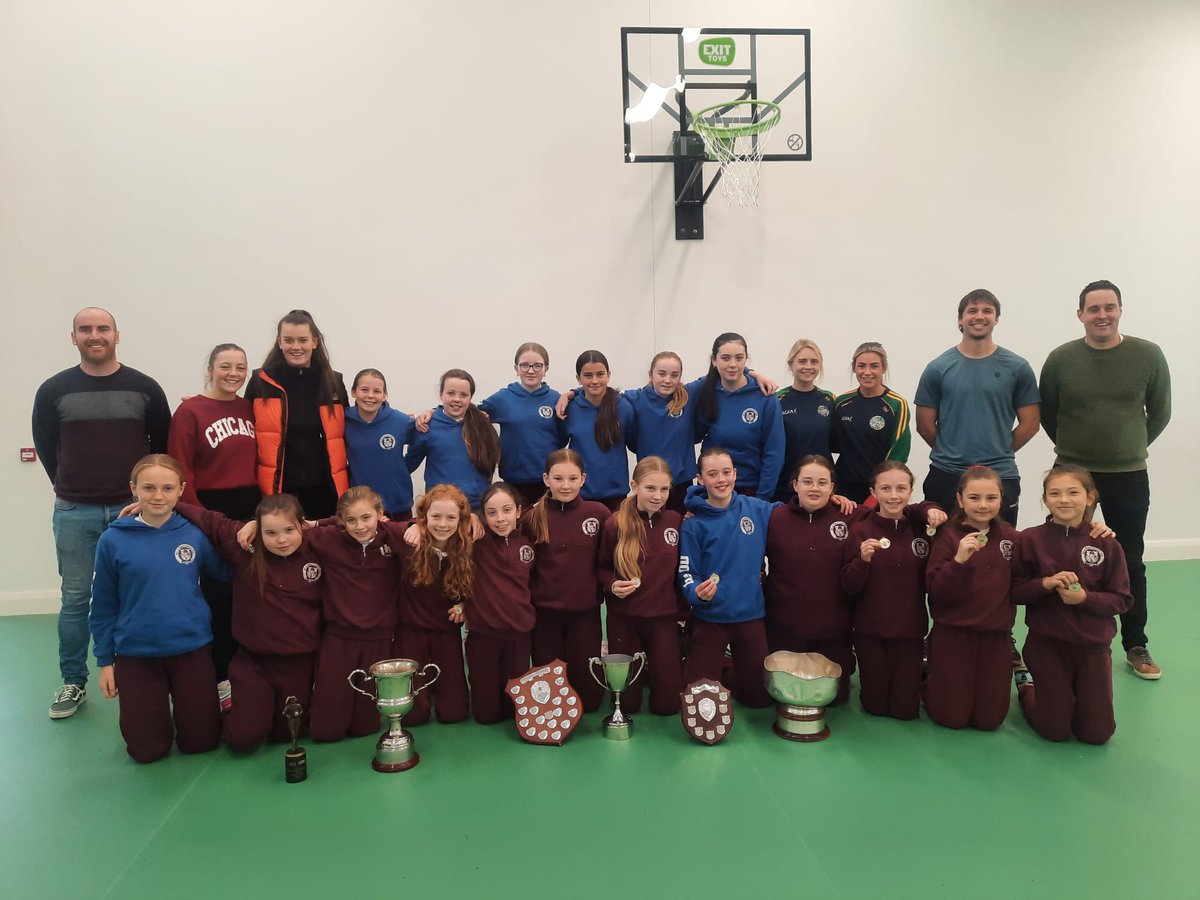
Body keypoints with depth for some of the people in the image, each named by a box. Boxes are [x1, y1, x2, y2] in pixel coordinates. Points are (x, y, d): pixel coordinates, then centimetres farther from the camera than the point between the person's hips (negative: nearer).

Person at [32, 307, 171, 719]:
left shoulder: (145, 388, -1)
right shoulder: (54, 390, 0)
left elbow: (163, 441, 6)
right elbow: (45, 446, 9)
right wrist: (72, 489, 10)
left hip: (133, 508, 0)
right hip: (74, 513, 0)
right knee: (75, 598, 8)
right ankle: (73, 681, 21)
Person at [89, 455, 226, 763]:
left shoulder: (195, 534, -6)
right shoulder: (113, 540, -7)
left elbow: (227, 573, 3)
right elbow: (104, 605, 1)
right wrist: (105, 661, 3)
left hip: (191, 649, 1)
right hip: (136, 654, 0)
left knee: (200, 742, 8)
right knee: (147, 750, 6)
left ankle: (186, 703, 38)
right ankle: (153, 709, 37)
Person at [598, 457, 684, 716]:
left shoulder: (676, 522, -6)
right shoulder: (615, 525, -11)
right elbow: (602, 568, 2)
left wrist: (683, 608, 3)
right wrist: (612, 584, -18)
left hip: (664, 617, 1)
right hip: (623, 616, -1)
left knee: (667, 704, 4)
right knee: (627, 703, 8)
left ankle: (653, 668, 36)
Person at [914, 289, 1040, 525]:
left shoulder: (1017, 367, 2)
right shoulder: (938, 368, 1)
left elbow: (1030, 423, 4)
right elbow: (925, 425, 4)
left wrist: (998, 454, 4)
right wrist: (951, 454, 7)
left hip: (1001, 476, 0)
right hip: (945, 476, 0)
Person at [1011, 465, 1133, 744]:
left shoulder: (1106, 544, -7)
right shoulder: (1030, 539, -9)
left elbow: (1122, 600, -4)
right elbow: (1014, 592, -6)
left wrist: (1085, 597, -20)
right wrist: (1045, 583, -23)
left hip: (1094, 645, 1)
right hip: (1046, 643, -1)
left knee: (1097, 733, 7)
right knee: (1055, 730, 6)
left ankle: (1071, 695, 38)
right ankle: (1025, 685, 35)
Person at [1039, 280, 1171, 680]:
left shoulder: (1148, 355, -5)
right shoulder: (1061, 359, -6)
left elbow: (1160, 412, 8)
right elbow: (1046, 415, 7)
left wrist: (1133, 447, 12)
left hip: (1129, 476, 1)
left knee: (1130, 563, 11)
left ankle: (1136, 647, 24)